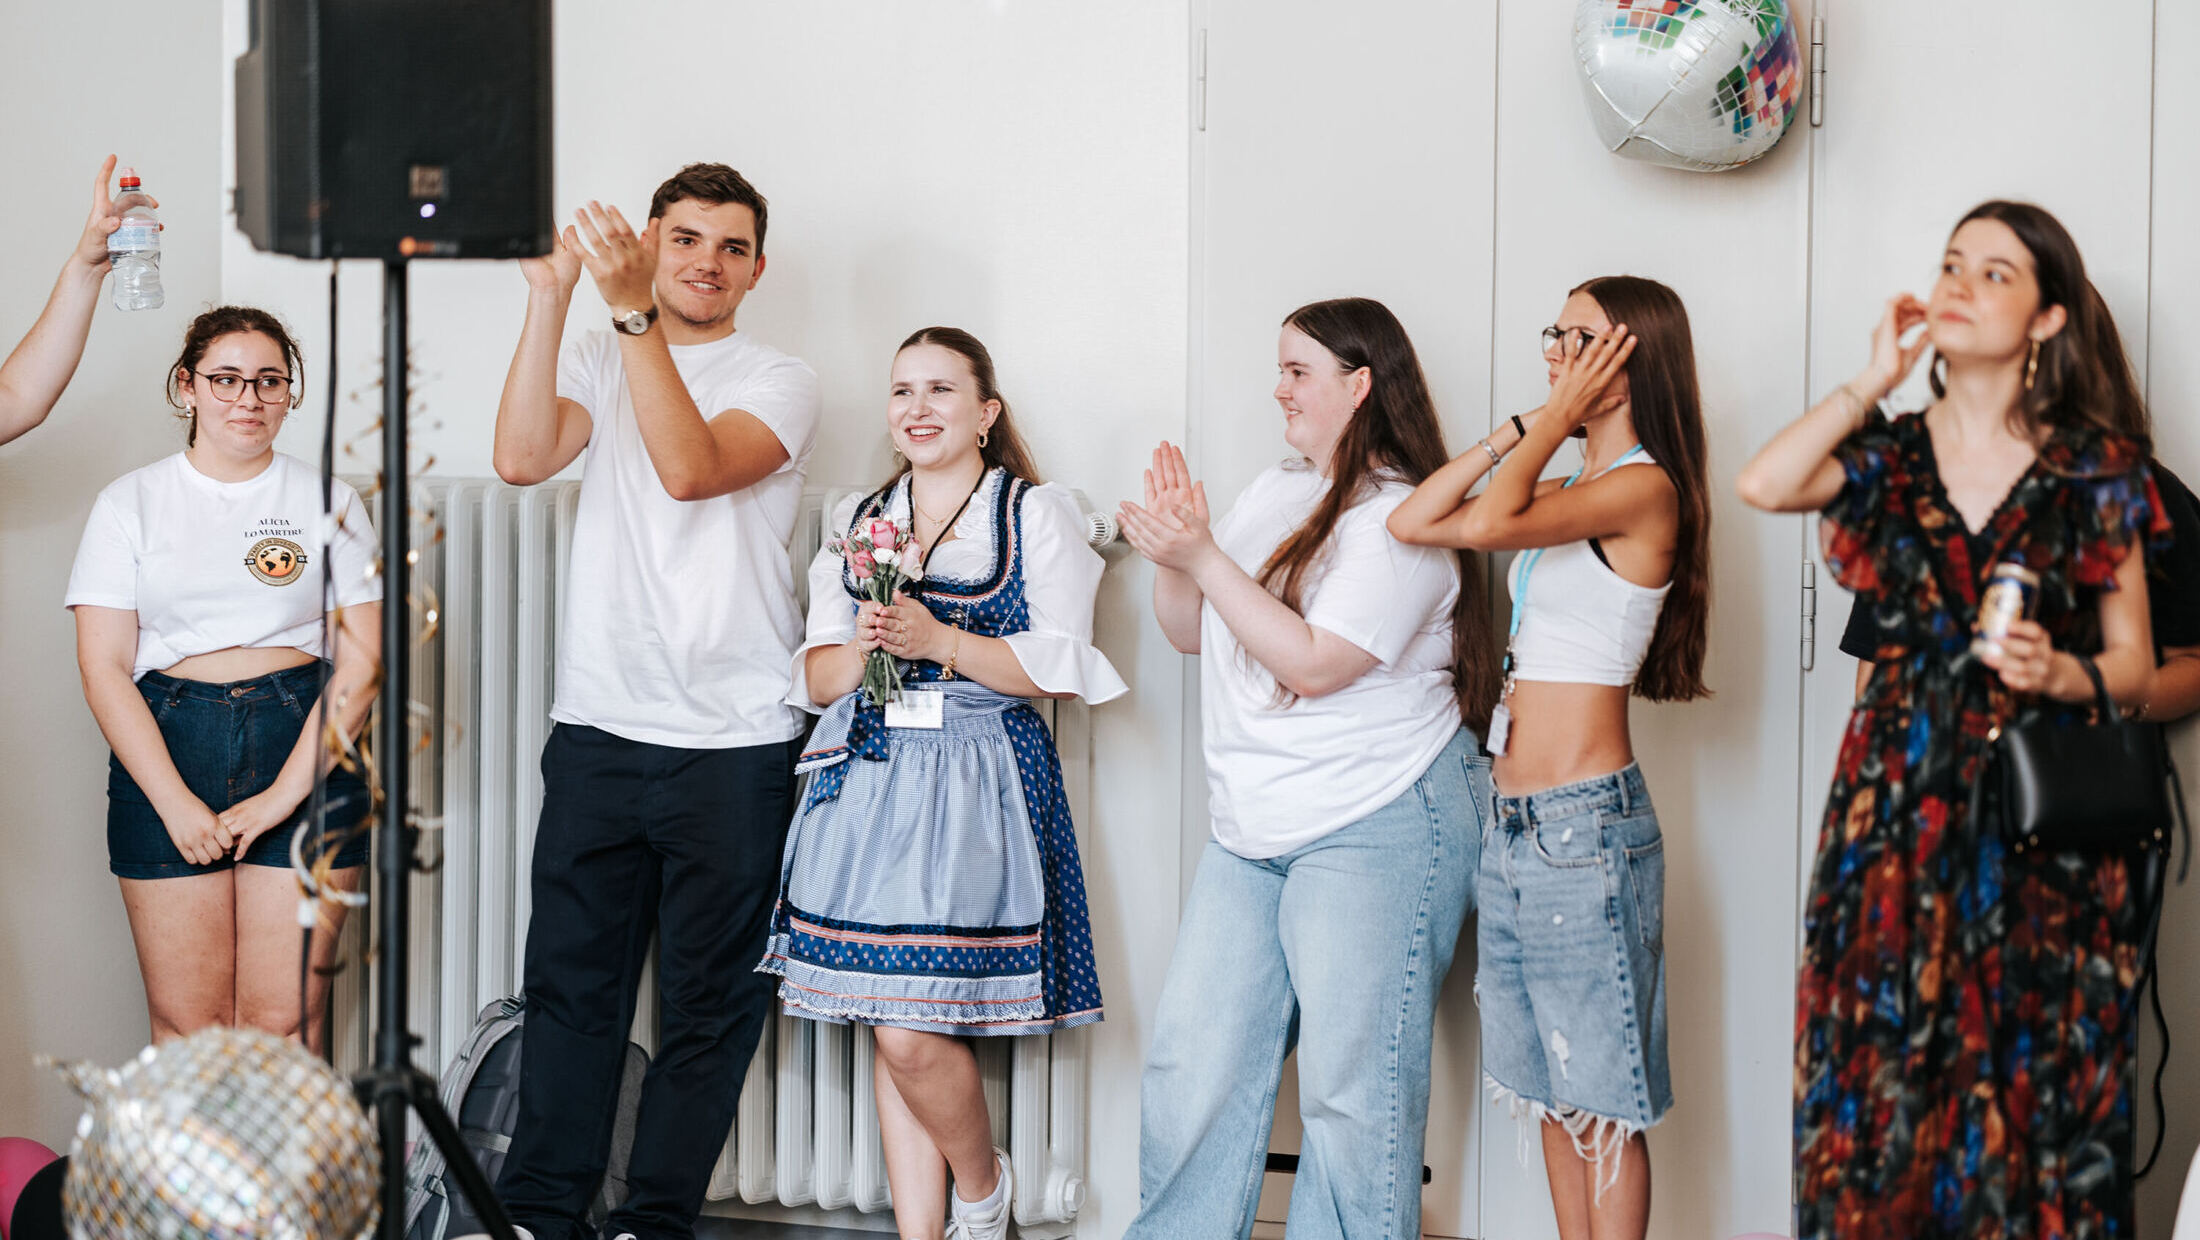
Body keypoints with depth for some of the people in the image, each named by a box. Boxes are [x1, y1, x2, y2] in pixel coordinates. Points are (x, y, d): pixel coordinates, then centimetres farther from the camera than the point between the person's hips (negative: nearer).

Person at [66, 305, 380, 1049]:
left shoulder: (329, 504, 9)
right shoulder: (131, 504, 8)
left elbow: (361, 662, 2)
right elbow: (104, 669, 2)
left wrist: (285, 794, -8)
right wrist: (175, 802, -9)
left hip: (307, 746, 0)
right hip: (166, 746, 0)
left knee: (285, 1018, -6)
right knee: (185, 1021, -4)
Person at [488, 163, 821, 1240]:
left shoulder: (778, 382, 2)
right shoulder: (600, 361, 11)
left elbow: (690, 467, -18)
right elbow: (520, 457, -8)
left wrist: (632, 311, -23)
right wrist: (550, 297, -12)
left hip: (733, 745, -2)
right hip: (597, 733, 2)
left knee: (708, 1002, 3)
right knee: (569, 980, 6)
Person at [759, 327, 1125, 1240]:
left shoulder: (1038, 515, 3)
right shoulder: (858, 523, 16)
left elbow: (1059, 669, -5)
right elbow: (816, 680, 13)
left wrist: (937, 641, -14)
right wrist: (863, 650, -8)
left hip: (979, 782, -5)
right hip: (866, 779, 5)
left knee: (911, 1034, -12)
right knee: (894, 1034, 4)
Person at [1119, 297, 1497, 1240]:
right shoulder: (1274, 493, 15)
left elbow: (1314, 664, -19)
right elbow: (1191, 634, 19)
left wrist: (1202, 557, -17)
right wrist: (1171, 551, 0)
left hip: (1377, 832, -8)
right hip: (1253, 833, 8)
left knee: (1352, 1088, -4)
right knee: (1192, 1061, 6)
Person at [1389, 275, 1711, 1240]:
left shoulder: (1643, 488, -11)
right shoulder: (1566, 493, 15)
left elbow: (1490, 522, -24)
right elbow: (1413, 522, 10)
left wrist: (1559, 421, -10)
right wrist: (1520, 427, 7)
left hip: (1585, 825, -9)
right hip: (1516, 825, 9)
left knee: (1600, 1099, -2)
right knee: (1550, 1092, 13)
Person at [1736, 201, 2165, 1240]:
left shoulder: (2096, 470, 4)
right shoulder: (1886, 455, 8)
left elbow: (2135, 663, 7)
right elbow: (1762, 485, -13)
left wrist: (2059, 673, -14)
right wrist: (1874, 382, -5)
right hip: (1895, 808, 2)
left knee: (2027, 1091, -2)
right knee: (1882, 1084, 0)